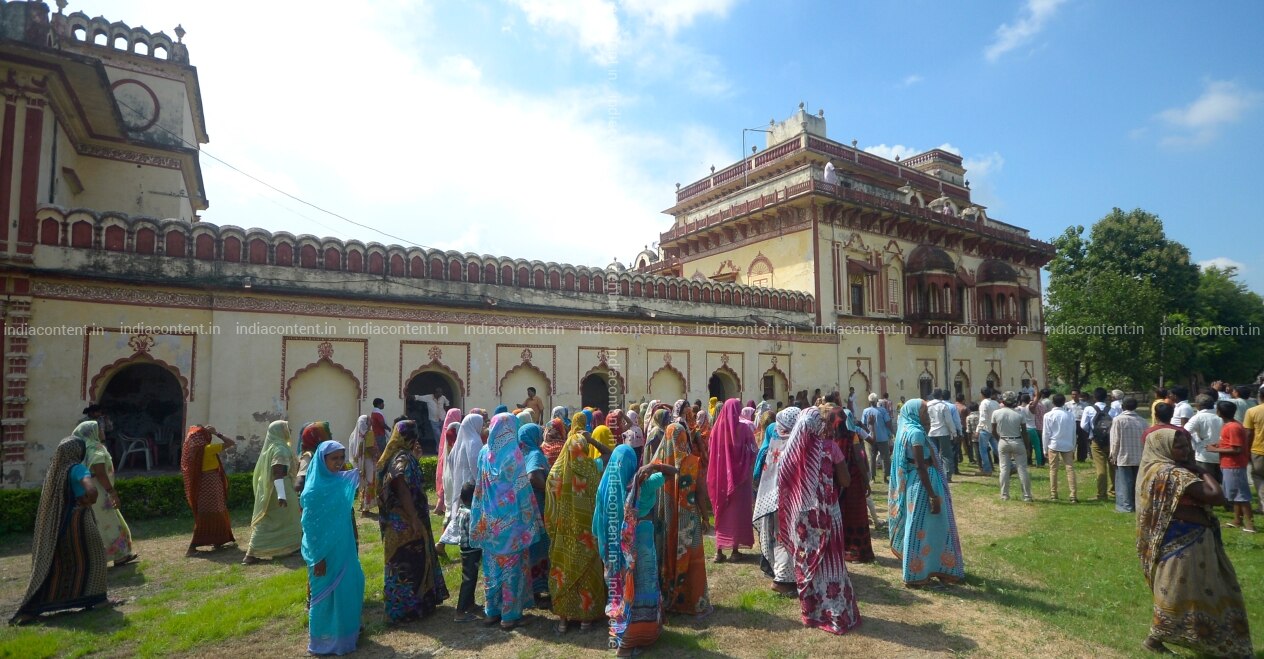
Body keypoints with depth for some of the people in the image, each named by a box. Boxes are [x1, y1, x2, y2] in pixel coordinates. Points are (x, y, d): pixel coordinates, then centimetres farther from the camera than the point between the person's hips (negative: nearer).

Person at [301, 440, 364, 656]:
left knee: (349, 586, 18)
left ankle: (346, 629, 37)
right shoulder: (314, 490, -20)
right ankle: (326, 639, 24)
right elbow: (310, 527, -17)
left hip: (344, 547, 7)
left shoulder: (343, 480, 0)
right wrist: (318, 558, -16)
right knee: (326, 593, 7)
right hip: (325, 551, -7)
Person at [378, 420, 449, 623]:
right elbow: (403, 491, -26)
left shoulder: (402, 456, 9)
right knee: (409, 562, 2)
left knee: (407, 562, 19)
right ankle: (406, 607, 13)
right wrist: (414, 520, -26)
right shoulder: (403, 459, -20)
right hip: (406, 523, -10)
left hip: (401, 521, 10)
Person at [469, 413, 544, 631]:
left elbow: (480, 486, 8)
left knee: (491, 564, 14)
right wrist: (529, 516, -5)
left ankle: (491, 610, 23)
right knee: (511, 565, 5)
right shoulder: (514, 452, -14)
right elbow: (522, 487, -13)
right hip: (510, 519, -4)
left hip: (489, 520, 4)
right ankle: (509, 614, 11)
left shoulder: (485, 452, 0)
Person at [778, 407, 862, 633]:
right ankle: (836, 614, 17)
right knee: (829, 562, 9)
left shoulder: (791, 449, -5)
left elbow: (783, 484, 0)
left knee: (805, 562, 13)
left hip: (799, 514, 2)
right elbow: (845, 482, -5)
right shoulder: (829, 448, -11)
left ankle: (810, 611, 25)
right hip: (825, 513, -2)